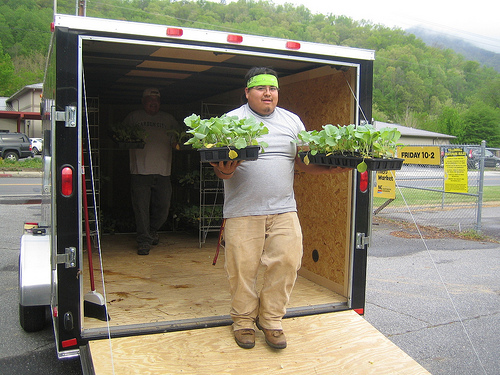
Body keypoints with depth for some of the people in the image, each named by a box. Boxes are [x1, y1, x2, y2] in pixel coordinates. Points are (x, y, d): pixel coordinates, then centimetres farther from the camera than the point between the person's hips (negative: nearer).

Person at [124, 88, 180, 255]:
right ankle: (144, 241, 8)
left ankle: (152, 231, 31)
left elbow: (177, 140, 19)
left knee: (163, 207, 5)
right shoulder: (133, 117, 12)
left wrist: (178, 142, -3)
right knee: (141, 208, -3)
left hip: (163, 172, 2)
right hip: (140, 171, -2)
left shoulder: (168, 119, 17)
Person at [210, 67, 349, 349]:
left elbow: (302, 161, 13)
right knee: (242, 268, 0)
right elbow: (221, 166, -3)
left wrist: (330, 168, -4)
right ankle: (244, 321, 22)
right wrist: (225, 171, -26)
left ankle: (271, 320, 17)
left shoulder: (292, 121, 14)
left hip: (284, 210, 3)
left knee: (287, 263, -2)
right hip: (243, 212, -3)